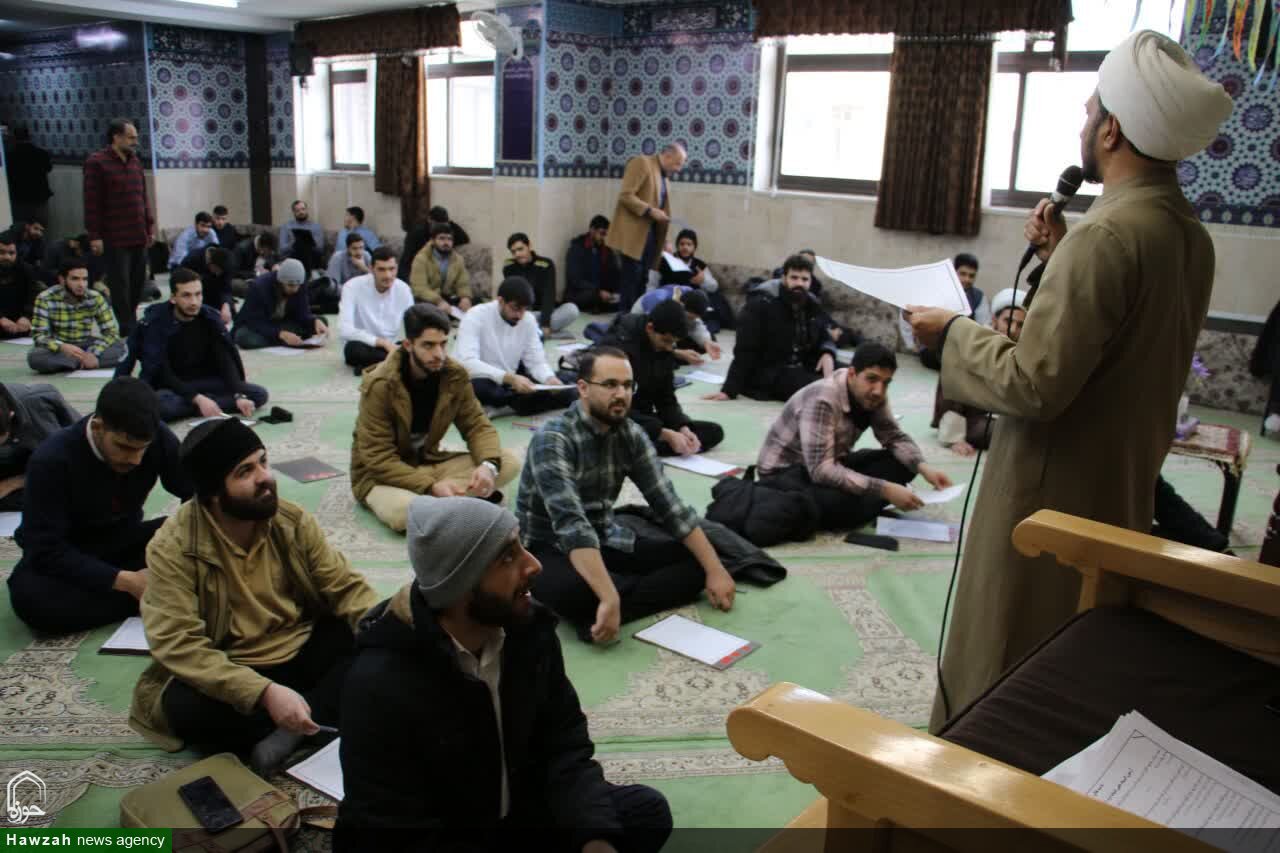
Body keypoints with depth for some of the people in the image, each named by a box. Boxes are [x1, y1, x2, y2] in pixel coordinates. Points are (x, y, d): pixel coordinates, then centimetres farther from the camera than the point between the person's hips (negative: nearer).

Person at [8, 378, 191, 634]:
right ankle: (148, 597, -23)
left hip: (123, 541, 2)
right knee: (31, 597, -36)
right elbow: (45, 550, -26)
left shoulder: (158, 438, -20)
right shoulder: (52, 459, -26)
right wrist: (125, 581, -35)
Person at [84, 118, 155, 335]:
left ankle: (131, 320, 25)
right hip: (115, 237, -7)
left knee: (138, 280, 12)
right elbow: (92, 203, -10)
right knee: (120, 283, -1)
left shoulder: (135, 161, 13)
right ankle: (127, 327, 6)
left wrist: (150, 226, 14)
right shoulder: (97, 162, -7)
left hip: (139, 236, 7)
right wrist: (94, 235, -13)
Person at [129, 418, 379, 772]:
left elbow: (346, 587, -4)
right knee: (185, 708, -35)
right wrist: (264, 692, -37)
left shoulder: (294, 521, -5)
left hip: (306, 653, 3)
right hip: (231, 675, -3)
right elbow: (178, 644, -26)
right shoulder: (173, 548, -18)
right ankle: (324, 718, -18)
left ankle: (291, 731, -26)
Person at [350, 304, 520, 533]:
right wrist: (431, 487, -34)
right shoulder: (379, 385, -23)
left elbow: (476, 425, -5)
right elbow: (378, 459, -24)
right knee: (402, 510, -41)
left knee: (510, 462, -15)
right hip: (380, 473, -5)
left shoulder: (455, 375, -9)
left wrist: (488, 465, -27)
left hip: (428, 462, 5)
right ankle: (466, 499, -14)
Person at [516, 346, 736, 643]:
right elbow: (572, 524, -34)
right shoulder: (552, 439, -23)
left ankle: (596, 615, -22)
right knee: (573, 590, -41)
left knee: (695, 561, -10)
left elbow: (669, 506, -4)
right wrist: (609, 598, -44)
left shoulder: (631, 435, -2)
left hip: (606, 542, 7)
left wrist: (715, 569, -11)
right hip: (549, 550, -7)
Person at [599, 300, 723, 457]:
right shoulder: (618, 346, -23)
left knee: (714, 431, -5)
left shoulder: (664, 348, 0)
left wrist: (684, 429, -15)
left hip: (643, 418, 9)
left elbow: (666, 399, 5)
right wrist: (666, 435, -29)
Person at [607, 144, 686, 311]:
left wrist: (663, 240, 15)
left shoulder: (664, 174, 17)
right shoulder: (641, 162, -9)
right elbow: (625, 196, -17)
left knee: (642, 278, 8)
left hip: (650, 233, 8)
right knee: (632, 276, -8)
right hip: (634, 232, -8)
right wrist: (650, 210, -22)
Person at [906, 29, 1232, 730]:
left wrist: (953, 332, -10)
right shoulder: (1190, 237, 5)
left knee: (995, 669, 7)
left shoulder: (1106, 235, -23)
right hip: (1125, 490, 9)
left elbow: (1033, 384, -25)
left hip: (1051, 497, -9)